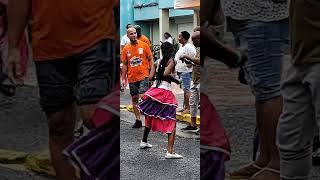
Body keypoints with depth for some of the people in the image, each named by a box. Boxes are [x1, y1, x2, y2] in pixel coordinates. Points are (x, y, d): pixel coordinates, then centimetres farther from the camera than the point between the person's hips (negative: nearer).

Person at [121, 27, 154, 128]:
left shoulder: (144, 45, -2)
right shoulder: (126, 49, 5)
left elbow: (150, 59, 2)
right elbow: (124, 64, 10)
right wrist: (123, 78, 7)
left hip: (143, 76, -4)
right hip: (132, 78, 4)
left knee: (142, 96, -16)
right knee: (134, 98, 9)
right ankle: (138, 120, 18)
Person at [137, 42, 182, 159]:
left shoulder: (157, 62, 9)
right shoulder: (171, 61, -5)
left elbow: (150, 76, 5)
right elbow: (166, 74, -18)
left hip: (154, 90, 6)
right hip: (166, 93, -6)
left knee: (150, 117, 25)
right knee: (171, 123, -3)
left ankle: (144, 141, 40)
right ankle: (170, 151, -14)